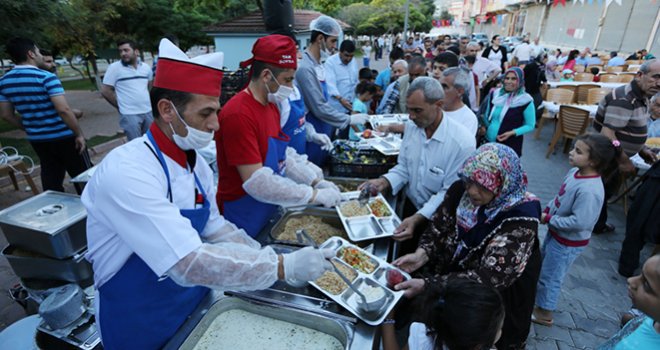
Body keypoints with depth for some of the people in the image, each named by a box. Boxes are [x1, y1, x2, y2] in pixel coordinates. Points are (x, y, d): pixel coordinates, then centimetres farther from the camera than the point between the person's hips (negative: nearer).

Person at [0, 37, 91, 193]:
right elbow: (63, 110, -24)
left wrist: (30, 129, 22)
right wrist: (79, 134, -15)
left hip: (36, 140, 6)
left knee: (51, 181, 15)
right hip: (63, 137, -6)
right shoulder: (46, 77, -16)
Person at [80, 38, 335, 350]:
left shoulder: (195, 162, -6)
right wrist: (282, 267, -30)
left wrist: (273, 261, -6)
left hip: (195, 301, 6)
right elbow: (191, 264, -35)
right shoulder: (126, 172, -29)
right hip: (142, 325, -6)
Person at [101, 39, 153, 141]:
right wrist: (122, 106, 0)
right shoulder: (114, 67, -6)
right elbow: (105, 91, -4)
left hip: (148, 112, 4)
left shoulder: (146, 67, 6)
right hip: (129, 114, -4)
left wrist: (146, 101, 13)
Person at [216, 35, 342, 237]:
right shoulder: (238, 114, -24)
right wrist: (316, 196, -24)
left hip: (270, 213, 8)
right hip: (243, 225, -8)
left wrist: (317, 182, 0)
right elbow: (256, 182, -28)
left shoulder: (272, 107, 6)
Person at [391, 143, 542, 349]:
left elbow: (490, 278, -29)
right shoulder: (461, 189, -11)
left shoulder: (520, 218, -25)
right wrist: (421, 254, -23)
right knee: (403, 299, -7)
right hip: (449, 271, 4)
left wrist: (426, 285, -37)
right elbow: (438, 229, -3)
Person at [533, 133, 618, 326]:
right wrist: (547, 209, -6)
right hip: (556, 232, 8)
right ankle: (538, 293, 53)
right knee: (543, 265, 28)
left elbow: (579, 222, -32)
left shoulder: (589, 190, -33)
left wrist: (549, 220, -23)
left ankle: (544, 313, 34)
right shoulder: (575, 172, -7)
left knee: (550, 276, 11)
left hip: (569, 242, -8)